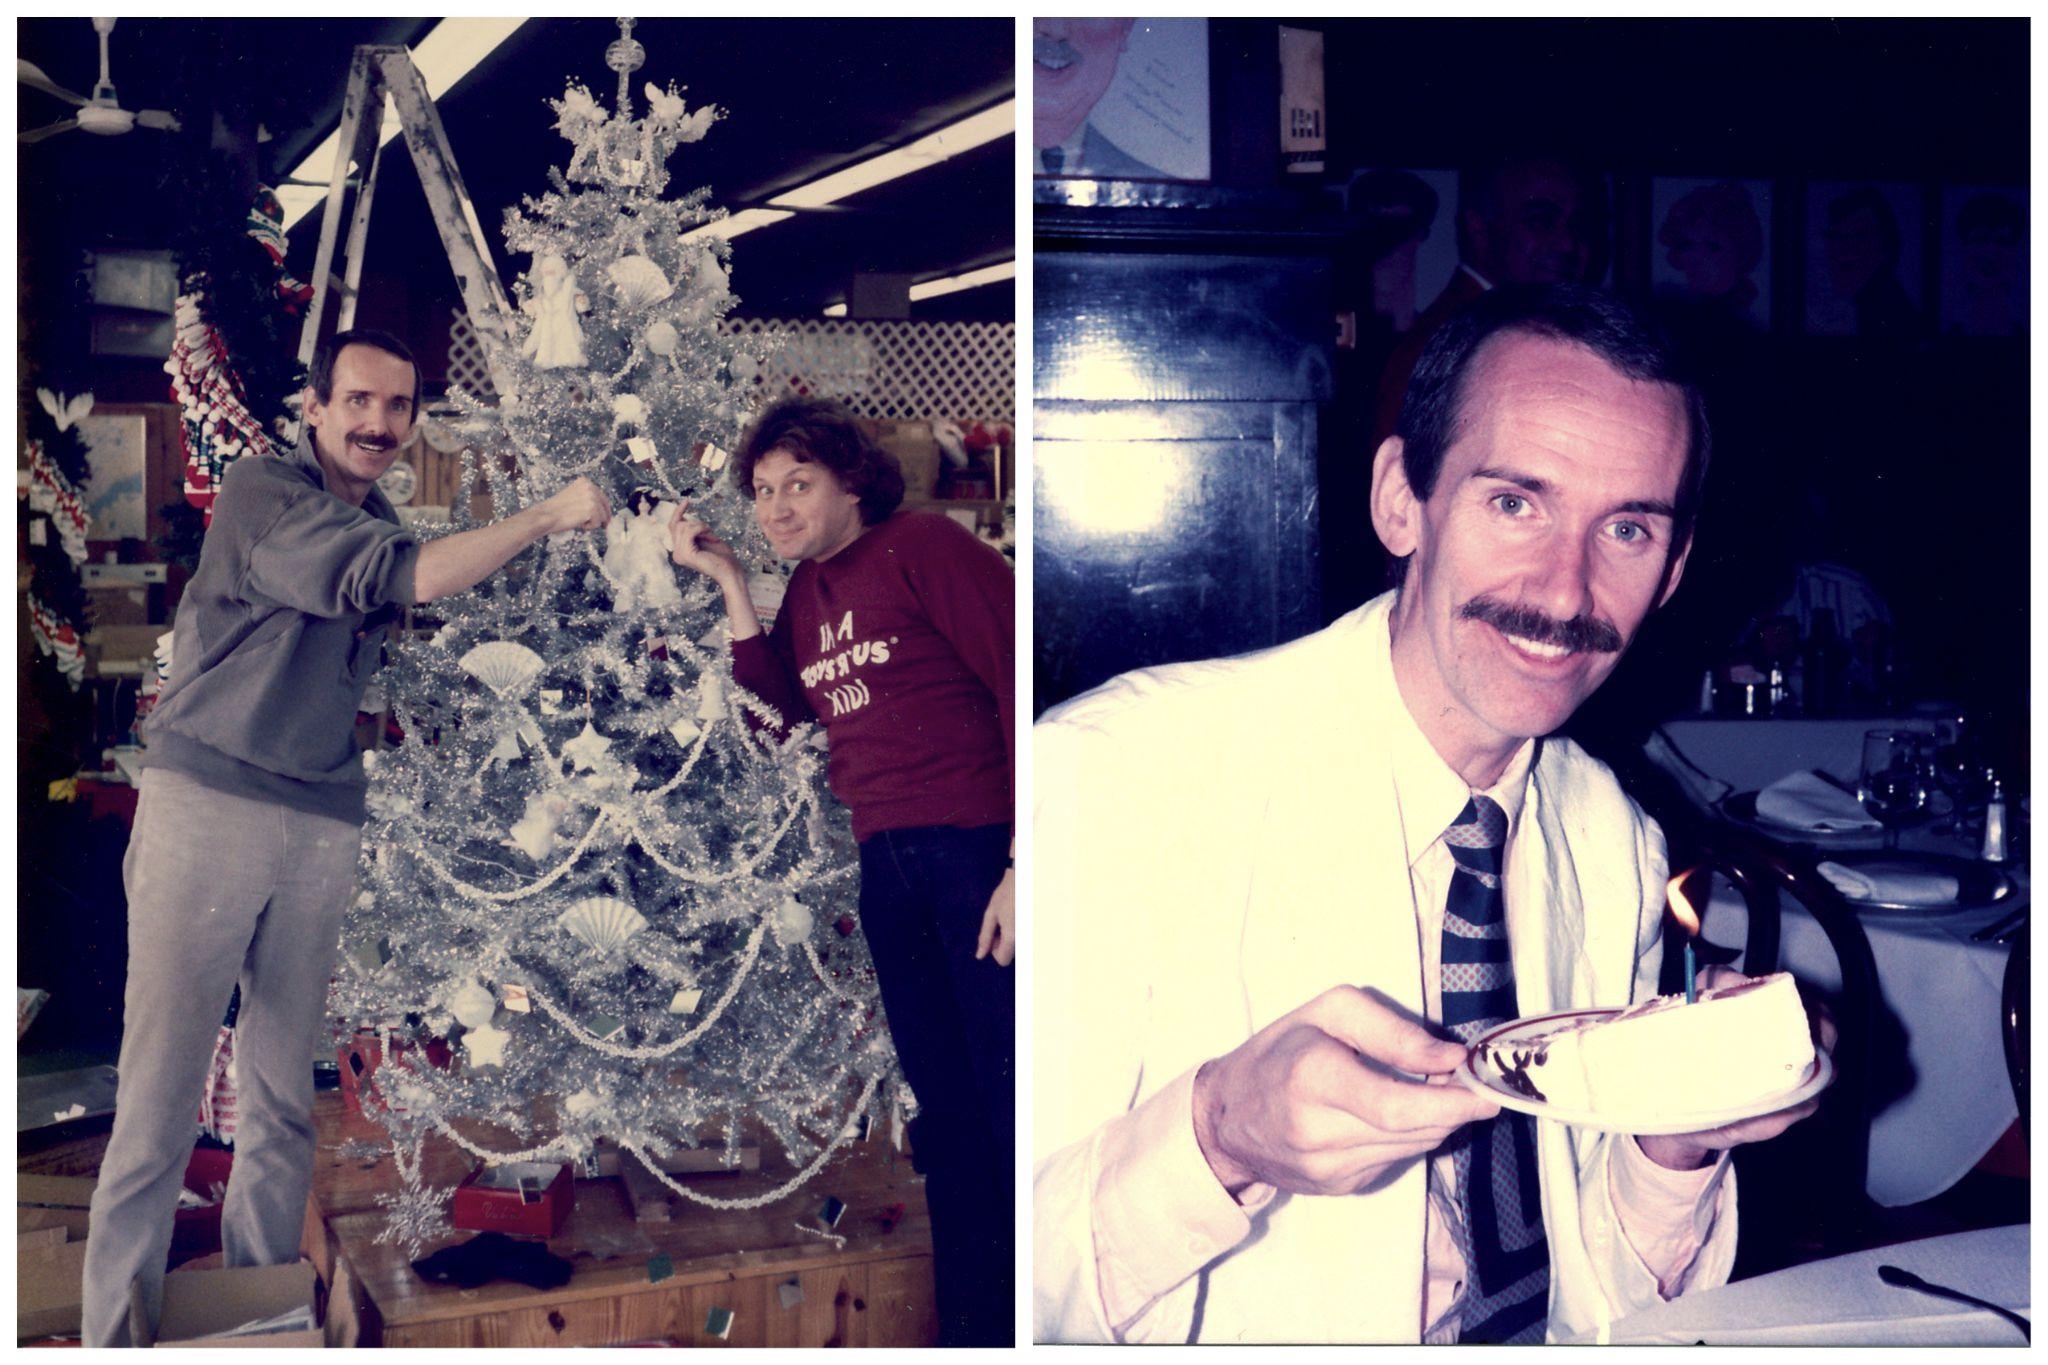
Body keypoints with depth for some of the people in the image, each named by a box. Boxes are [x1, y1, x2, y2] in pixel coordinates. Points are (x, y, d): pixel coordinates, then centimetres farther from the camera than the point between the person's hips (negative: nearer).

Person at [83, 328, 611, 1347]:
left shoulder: (379, 531, 17)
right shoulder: (262, 492, -6)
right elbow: (398, 578, -19)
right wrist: (547, 516, -15)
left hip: (321, 830, 7)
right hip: (206, 804, -7)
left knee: (283, 1100, 10)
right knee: (159, 1098, -6)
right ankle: (115, 1334, 3)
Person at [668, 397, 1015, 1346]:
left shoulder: (926, 547, -7)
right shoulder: (806, 589, 17)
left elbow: (1014, 687, -13)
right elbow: (784, 702, 8)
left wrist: (1023, 865, -19)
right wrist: (727, 580, 6)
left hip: (980, 848, -8)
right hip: (888, 865, 8)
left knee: (1011, 1105, -5)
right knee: (945, 1111, 13)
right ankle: (974, 1326, 23)